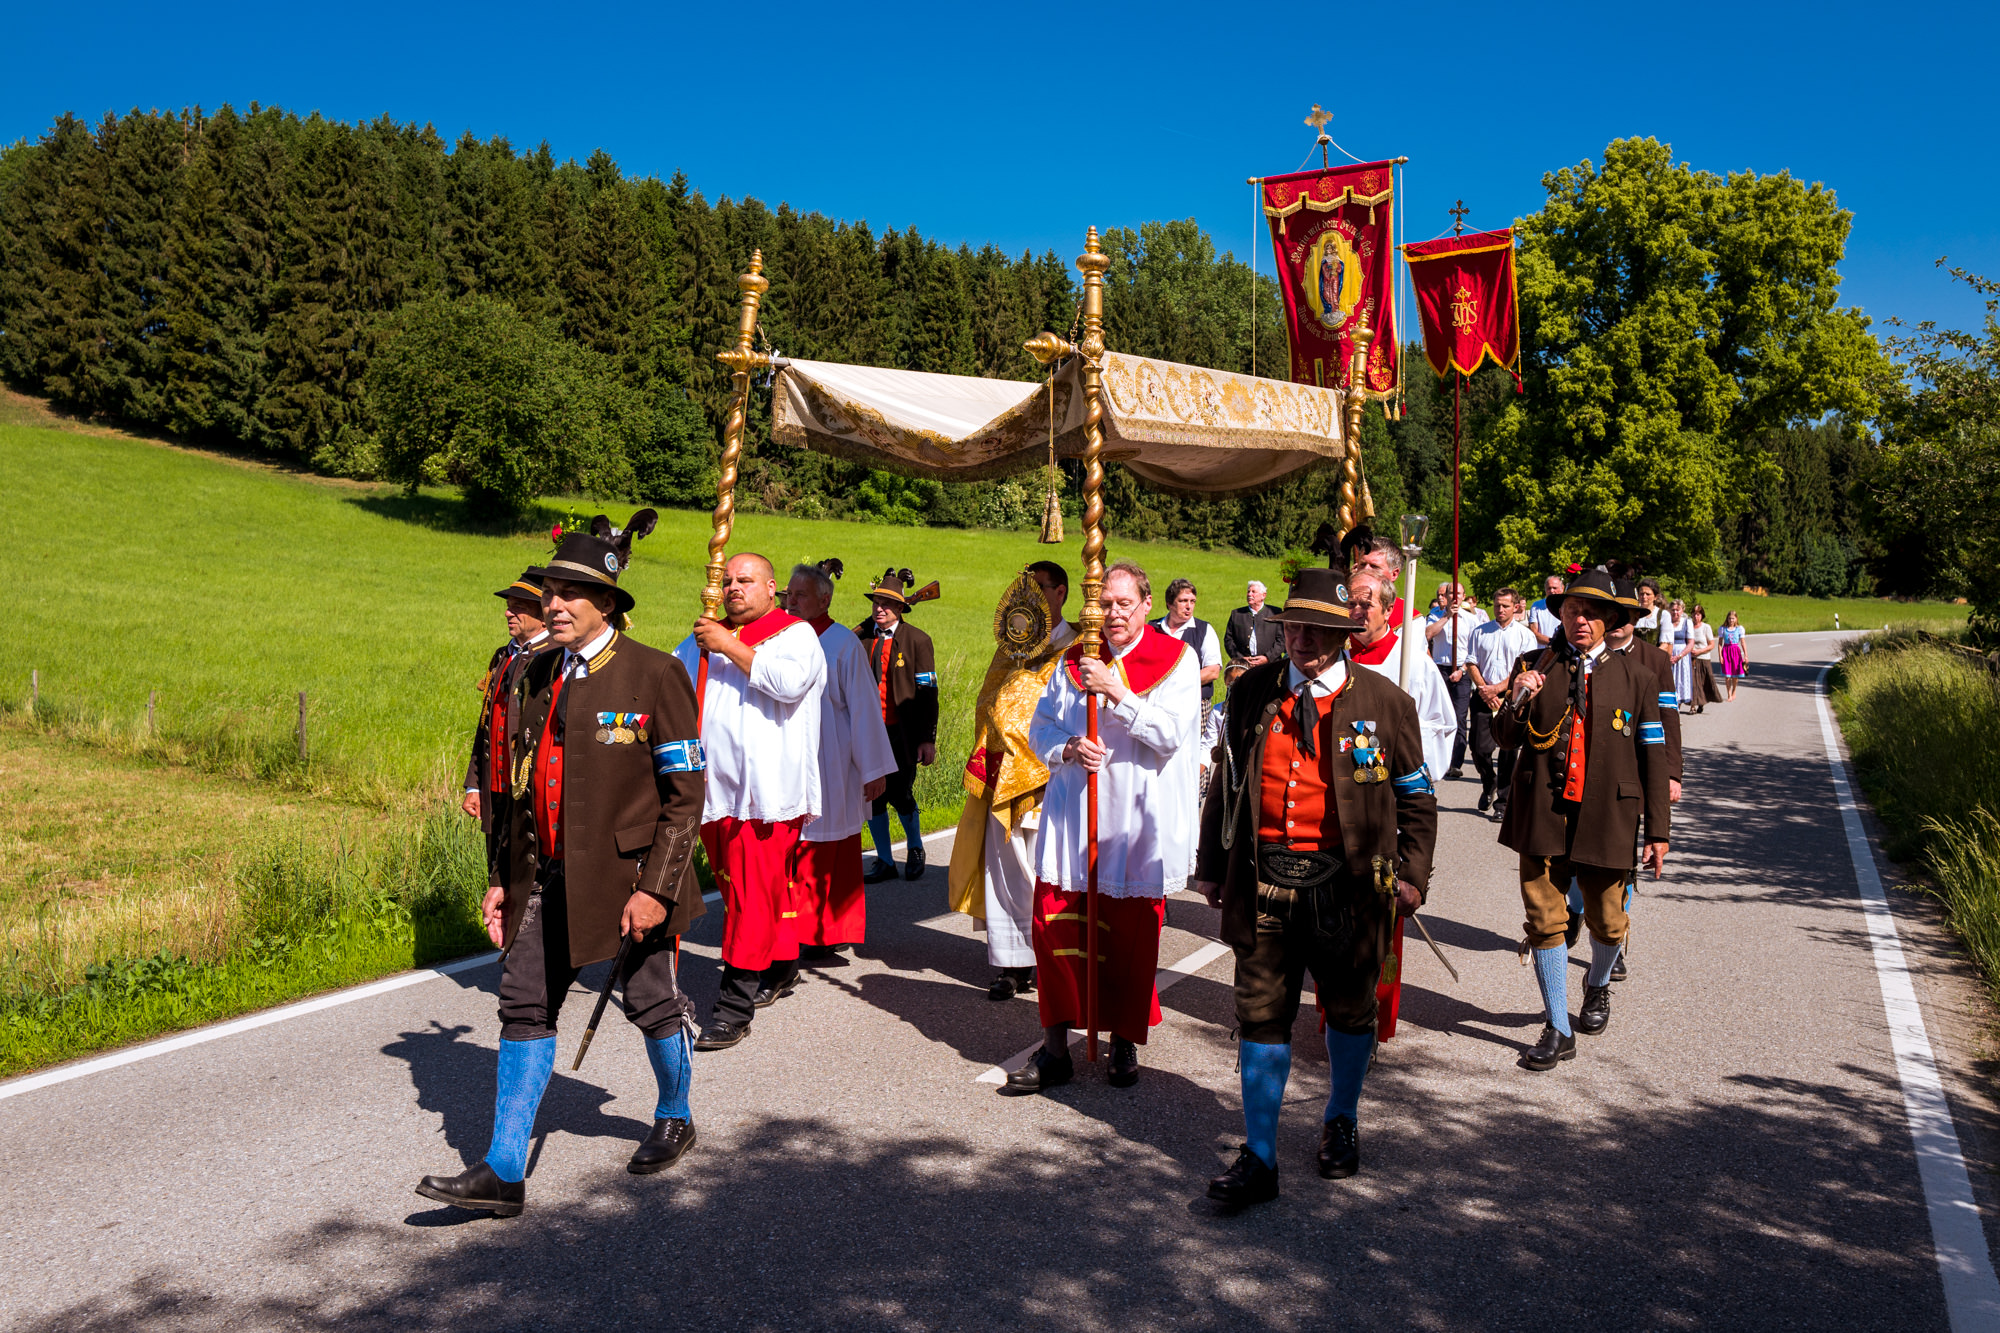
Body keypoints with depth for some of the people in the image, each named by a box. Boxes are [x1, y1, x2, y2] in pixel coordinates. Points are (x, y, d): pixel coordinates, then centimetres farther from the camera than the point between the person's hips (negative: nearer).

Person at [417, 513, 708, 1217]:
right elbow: (519, 785, 15)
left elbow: (685, 793, -12)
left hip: (627, 875, -5)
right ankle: (504, 1172, 7)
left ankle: (675, 1118, 36)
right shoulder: (532, 675, 9)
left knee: (651, 1002, 10)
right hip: (546, 876, 5)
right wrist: (502, 879, 11)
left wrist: (656, 887, -17)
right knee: (524, 1006, 1)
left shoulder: (654, 674, -11)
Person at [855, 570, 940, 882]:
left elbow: (927, 693, -4)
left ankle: (915, 848, 26)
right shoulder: (859, 636, 6)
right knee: (872, 795, 4)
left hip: (902, 733, -3)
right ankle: (885, 862, 19)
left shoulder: (917, 640, -3)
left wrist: (928, 739, -9)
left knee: (899, 795, -4)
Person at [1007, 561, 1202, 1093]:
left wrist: (1114, 692, -18)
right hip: (1073, 814, 3)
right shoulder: (1075, 660, 10)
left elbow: (1172, 734, -13)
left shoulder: (1176, 659, -1)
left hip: (1138, 821, -3)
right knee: (1055, 926, 0)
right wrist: (1068, 748, -9)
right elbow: (1039, 729, 12)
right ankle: (1055, 1049, 11)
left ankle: (1124, 1043, 24)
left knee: (1131, 937, 5)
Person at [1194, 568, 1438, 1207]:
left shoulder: (1384, 702, -2)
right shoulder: (1252, 692, 5)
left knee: (1349, 1010, 15)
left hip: (1346, 882, -1)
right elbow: (1227, 781, 12)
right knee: (1261, 1014, 2)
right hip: (1264, 879, 1)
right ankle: (1259, 1159, 12)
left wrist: (1412, 872, -3)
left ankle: (1340, 1124, 41)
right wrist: (1211, 863, 12)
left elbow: (1416, 797, 5)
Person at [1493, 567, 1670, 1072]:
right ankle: (1558, 1031, 12)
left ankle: (1598, 985, 45)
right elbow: (1506, 737, 5)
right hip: (1543, 815, 0)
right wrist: (1517, 703, -17)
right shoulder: (1534, 667, 3)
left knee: (1607, 922, 12)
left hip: (1607, 818, 0)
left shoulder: (1636, 677, 2)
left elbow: (1652, 758, 3)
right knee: (1544, 918, -1)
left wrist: (1657, 831, 1)